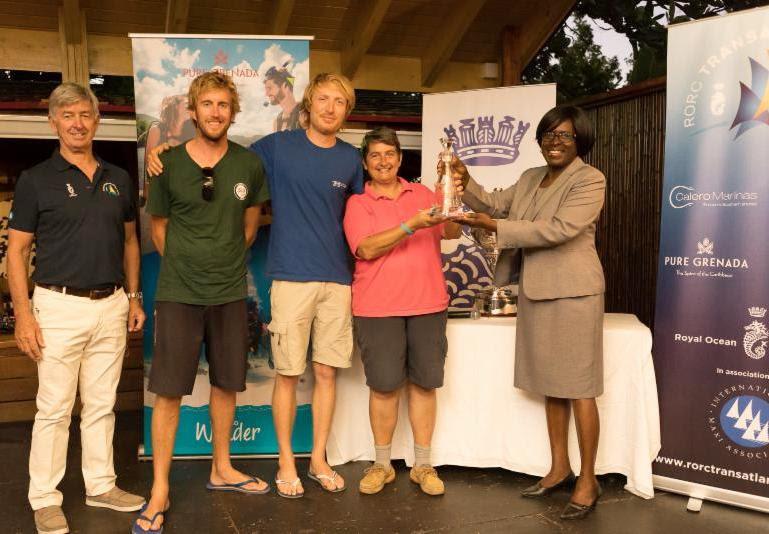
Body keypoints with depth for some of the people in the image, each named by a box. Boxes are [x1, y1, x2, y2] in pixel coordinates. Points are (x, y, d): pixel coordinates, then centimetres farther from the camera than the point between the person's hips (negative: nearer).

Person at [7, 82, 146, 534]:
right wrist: (23, 313, -11)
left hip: (112, 306, 4)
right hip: (60, 305, -4)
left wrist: (134, 297, 10)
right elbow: (17, 251, -3)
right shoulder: (36, 180, -2)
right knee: (54, 408, 3)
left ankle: (101, 486, 27)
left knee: (102, 404, 13)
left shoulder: (119, 180, 9)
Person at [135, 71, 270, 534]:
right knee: (168, 390, 0)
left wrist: (228, 261, 11)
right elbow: (158, 227, 6)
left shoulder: (249, 164, 1)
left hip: (230, 292, 3)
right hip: (179, 293, -2)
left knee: (226, 383, 13)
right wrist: (186, 265, 7)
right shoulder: (170, 164, -4)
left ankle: (222, 469, 31)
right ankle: (160, 490, 13)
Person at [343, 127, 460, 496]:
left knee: (423, 383, 5)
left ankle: (422, 465, 17)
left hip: (427, 303, 3)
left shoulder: (421, 194, 13)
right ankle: (382, 465, 18)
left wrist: (446, 217, -16)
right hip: (378, 307, -2)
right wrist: (412, 225, -21)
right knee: (384, 385, 2)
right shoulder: (358, 203, 3)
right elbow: (367, 249, -12)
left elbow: (453, 234, 6)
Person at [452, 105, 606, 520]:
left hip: (572, 293, -7)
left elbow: (558, 230, -20)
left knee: (577, 388, -1)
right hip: (535, 292, 7)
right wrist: (466, 182, -3)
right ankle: (559, 468, 27)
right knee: (550, 384, 14)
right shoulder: (530, 179, 14)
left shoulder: (590, 180, -9)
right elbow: (496, 203, 15)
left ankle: (588, 482, 11)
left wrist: (494, 227, -20)